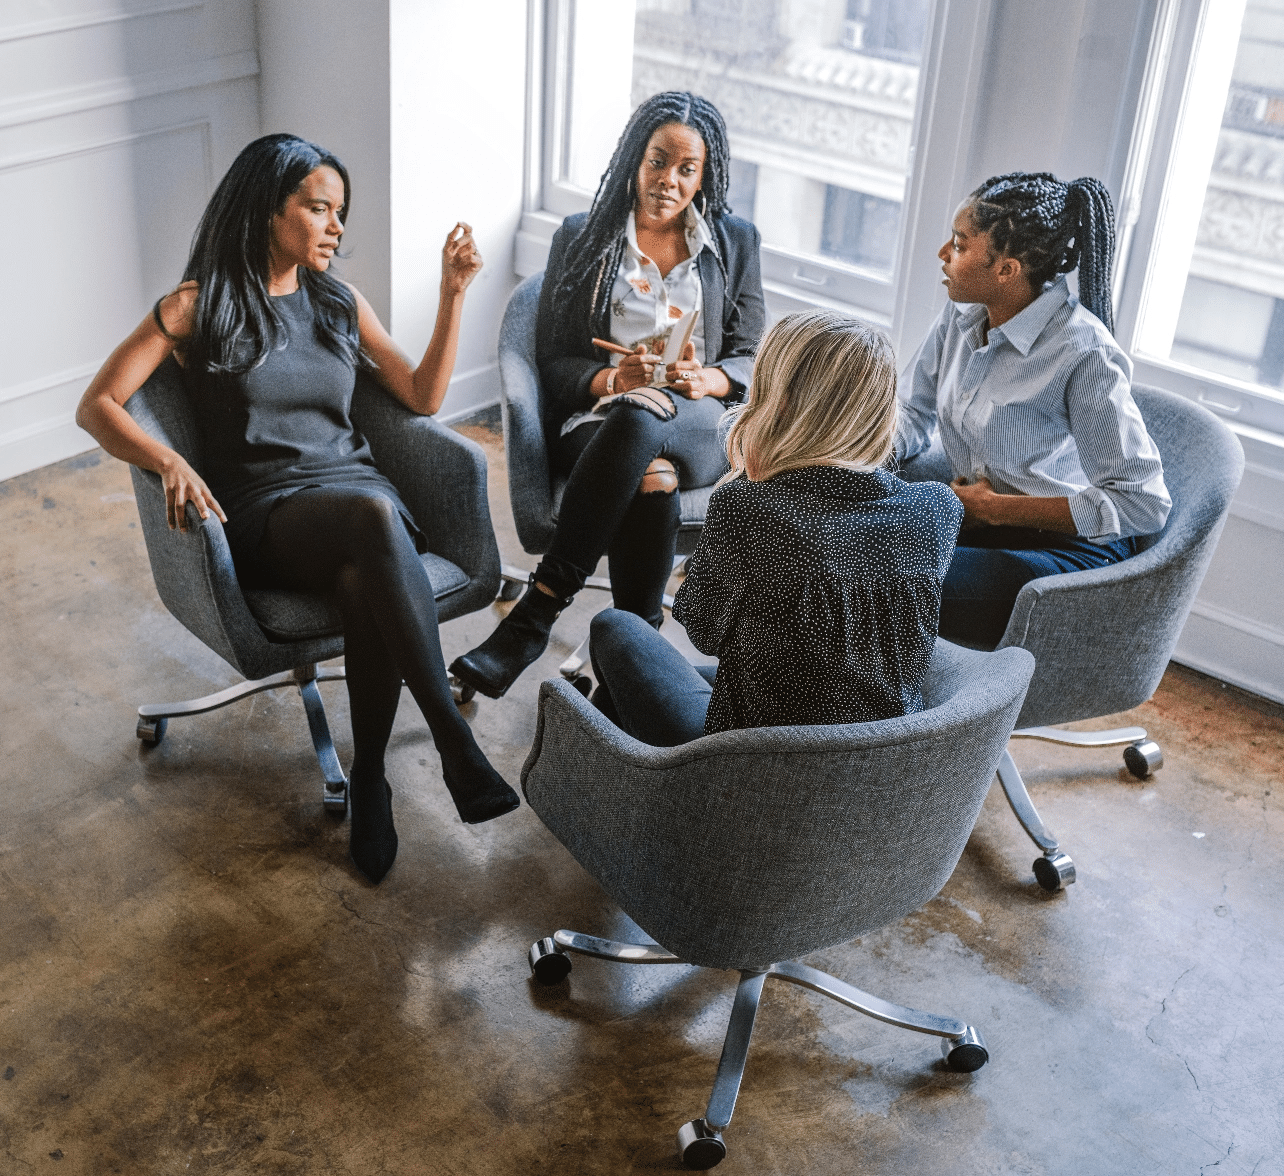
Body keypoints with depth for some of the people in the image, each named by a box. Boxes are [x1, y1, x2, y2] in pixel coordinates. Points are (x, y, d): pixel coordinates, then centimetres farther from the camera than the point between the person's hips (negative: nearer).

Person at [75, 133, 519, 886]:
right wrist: (169, 463, -19)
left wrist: (454, 292, 12)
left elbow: (424, 396, 20)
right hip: (265, 517, -3)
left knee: (367, 583, -36)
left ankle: (369, 780, -20)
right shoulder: (198, 308, 5)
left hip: (356, 488, 4)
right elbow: (97, 407, 1)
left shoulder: (341, 304, 19)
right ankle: (456, 743, -40)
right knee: (374, 512, -39)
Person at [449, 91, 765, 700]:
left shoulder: (735, 242, 17)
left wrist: (705, 379, -10)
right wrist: (612, 379, -14)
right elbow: (553, 359, 8)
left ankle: (536, 614, -38)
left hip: (699, 423, 1)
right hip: (598, 417, 0)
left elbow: (750, 357, 14)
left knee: (638, 421, -40)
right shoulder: (582, 237, 13)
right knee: (651, 477, -40)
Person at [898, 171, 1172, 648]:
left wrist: (995, 507, -19)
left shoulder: (1084, 355, -23)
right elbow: (914, 416, 10)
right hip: (981, 520, 7)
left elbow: (1143, 504, -23)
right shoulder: (963, 314, 0)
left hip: (1071, 547, -7)